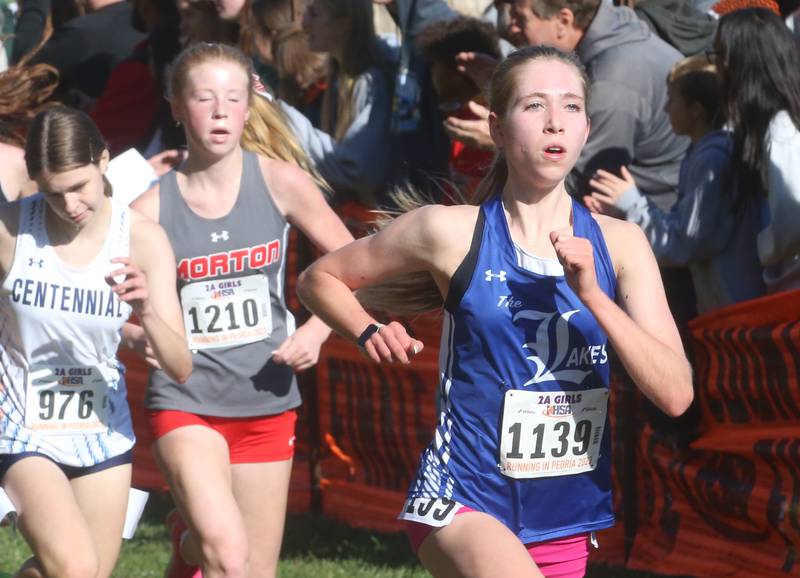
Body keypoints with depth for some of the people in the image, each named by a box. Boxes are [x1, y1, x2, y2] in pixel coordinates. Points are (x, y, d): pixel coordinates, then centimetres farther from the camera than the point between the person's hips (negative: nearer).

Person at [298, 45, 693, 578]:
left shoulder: (618, 244, 2)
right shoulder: (451, 232, -5)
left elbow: (676, 394, -7)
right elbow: (320, 279, 10)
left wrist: (593, 294, -16)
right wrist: (369, 333, -9)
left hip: (569, 519, 4)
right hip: (464, 501, -4)